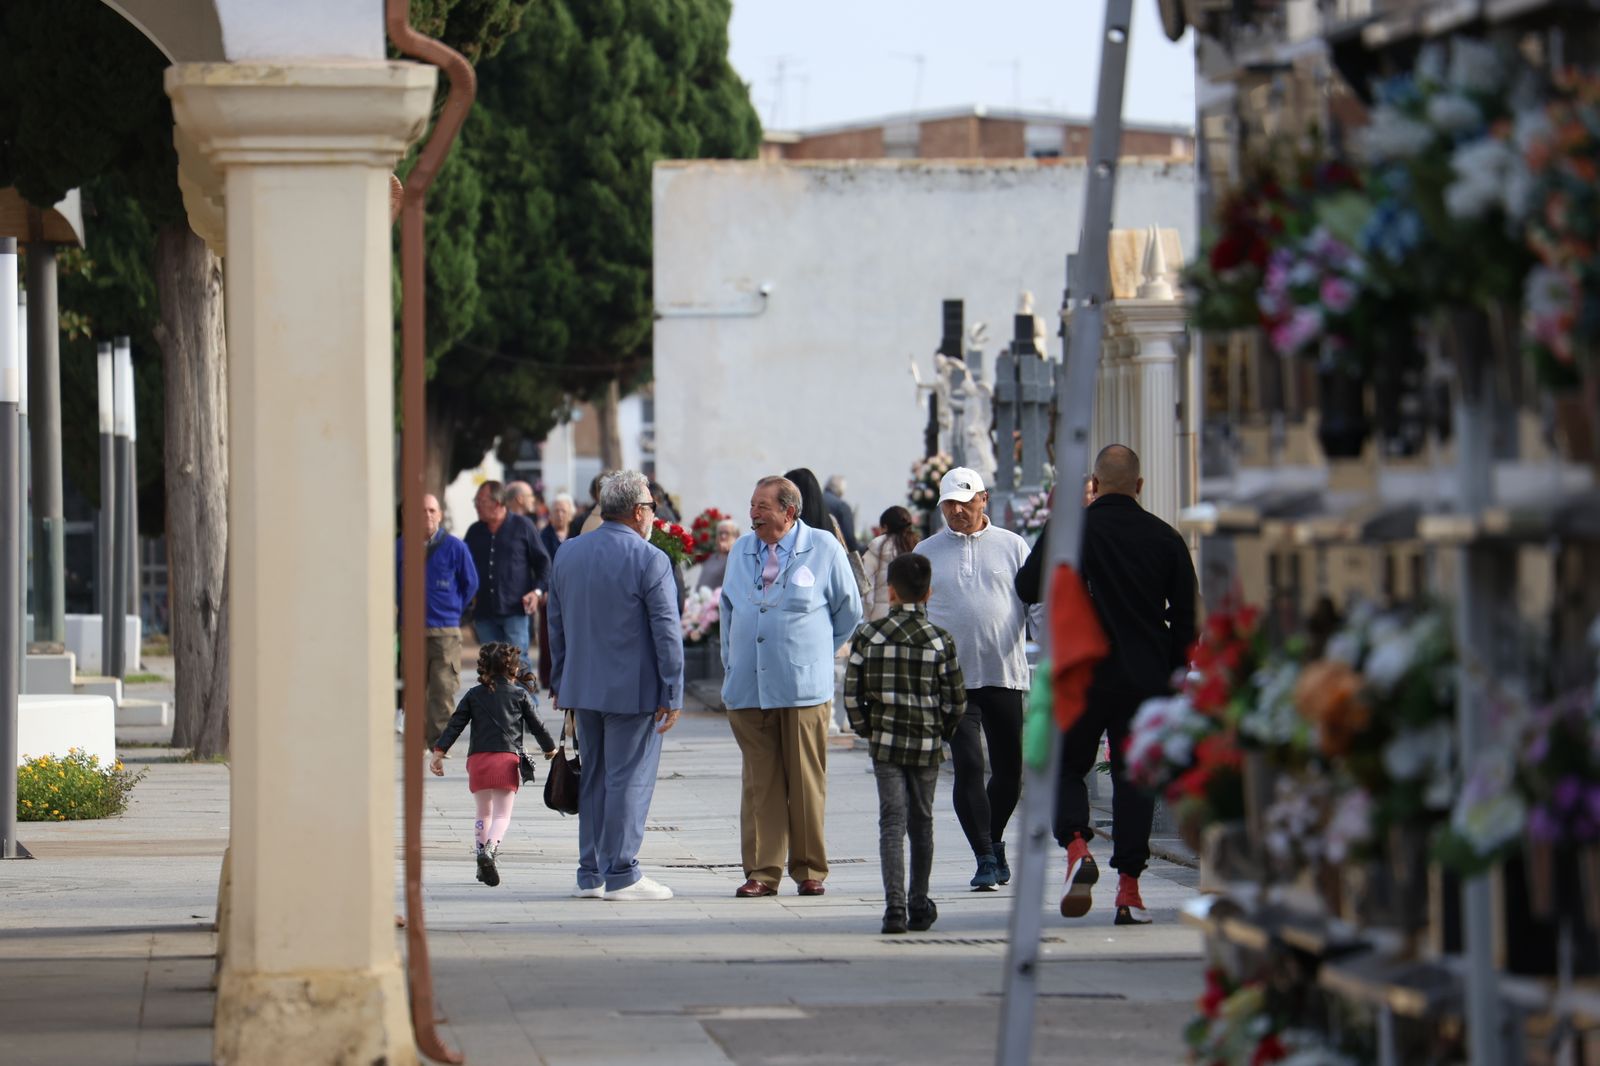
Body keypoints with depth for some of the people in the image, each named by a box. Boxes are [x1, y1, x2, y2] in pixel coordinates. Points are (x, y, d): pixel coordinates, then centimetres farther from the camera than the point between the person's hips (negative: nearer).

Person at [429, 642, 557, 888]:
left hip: (478, 758, 3)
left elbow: (455, 724, 7)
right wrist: (549, 747, 30)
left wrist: (439, 751, 7)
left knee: (484, 813, 17)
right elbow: (536, 725, 13)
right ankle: (490, 849, -31)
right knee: (502, 814, -6)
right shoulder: (520, 695, 7)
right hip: (508, 758, -3)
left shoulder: (474, 694, 13)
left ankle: (482, 854, 14)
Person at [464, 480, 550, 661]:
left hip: (515, 610, -4)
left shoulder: (522, 526, 2)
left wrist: (537, 590, -7)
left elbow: (542, 561, 6)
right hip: (484, 611, 4)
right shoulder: (475, 531, 14)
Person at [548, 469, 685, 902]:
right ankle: (620, 874, -2)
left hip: (584, 687, 6)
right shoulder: (649, 560, -12)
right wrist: (672, 695, -9)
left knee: (593, 777, 13)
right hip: (634, 688, -6)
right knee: (629, 779, -2)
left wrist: (558, 681, 22)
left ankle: (590, 873, 15)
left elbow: (556, 623, 14)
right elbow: (667, 631, -13)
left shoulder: (567, 554, 7)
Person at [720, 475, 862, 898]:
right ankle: (762, 871, 2)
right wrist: (731, 665, 17)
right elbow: (728, 610, 25)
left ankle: (809, 870, 8)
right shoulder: (741, 551, 12)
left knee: (806, 782, -1)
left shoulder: (824, 549, 0)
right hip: (748, 687, 3)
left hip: (804, 689, -3)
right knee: (760, 783, 1)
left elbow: (848, 612, 9)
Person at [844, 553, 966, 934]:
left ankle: (894, 906, -16)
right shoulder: (940, 641, -4)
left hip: (885, 742, -1)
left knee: (892, 822, -2)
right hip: (927, 745, 1)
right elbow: (956, 702, -1)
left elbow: (852, 693, -2)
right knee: (921, 823, 14)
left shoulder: (868, 635, -3)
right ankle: (919, 906, 22)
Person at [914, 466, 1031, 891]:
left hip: (1005, 676, 1)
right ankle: (985, 859, -5)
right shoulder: (927, 553, 9)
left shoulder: (1011, 546, 7)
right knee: (968, 768, -9)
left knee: (1009, 771, 6)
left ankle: (994, 841, 30)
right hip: (952, 678, 0)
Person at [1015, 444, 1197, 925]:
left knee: (1066, 765, 12)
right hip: (1146, 678, 2)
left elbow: (1028, 588, 2)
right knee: (1134, 776, 8)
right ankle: (1129, 888, 3)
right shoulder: (1165, 538, 3)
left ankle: (1076, 846, -15)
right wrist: (1173, 677, 15)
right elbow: (1186, 617, 6)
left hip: (1084, 674, -2)